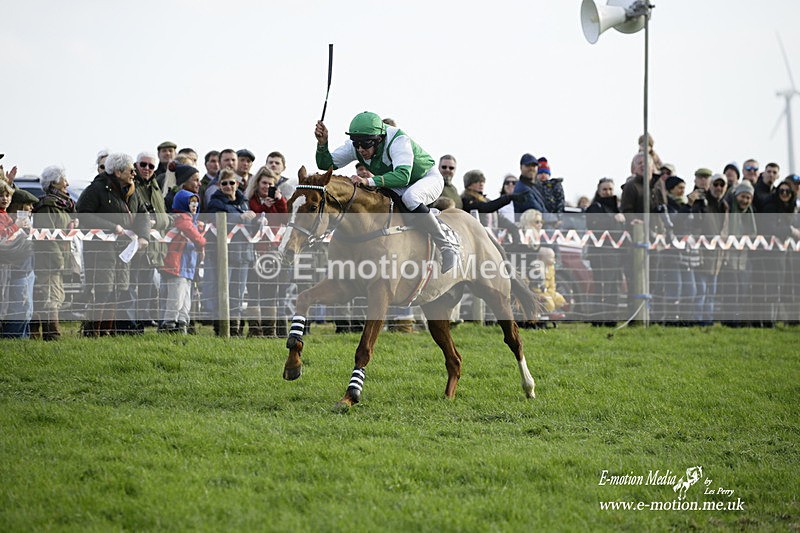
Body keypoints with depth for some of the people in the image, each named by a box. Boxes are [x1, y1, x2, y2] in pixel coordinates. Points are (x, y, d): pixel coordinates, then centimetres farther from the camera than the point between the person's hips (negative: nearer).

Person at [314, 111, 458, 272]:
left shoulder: (398, 141, -35)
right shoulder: (355, 146, -16)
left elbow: (402, 176, -49)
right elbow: (326, 164, -11)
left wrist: (368, 181, -58)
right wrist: (322, 143, -31)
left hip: (428, 179, -7)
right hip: (399, 189, 7)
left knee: (410, 197, -39)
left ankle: (447, 249, -29)